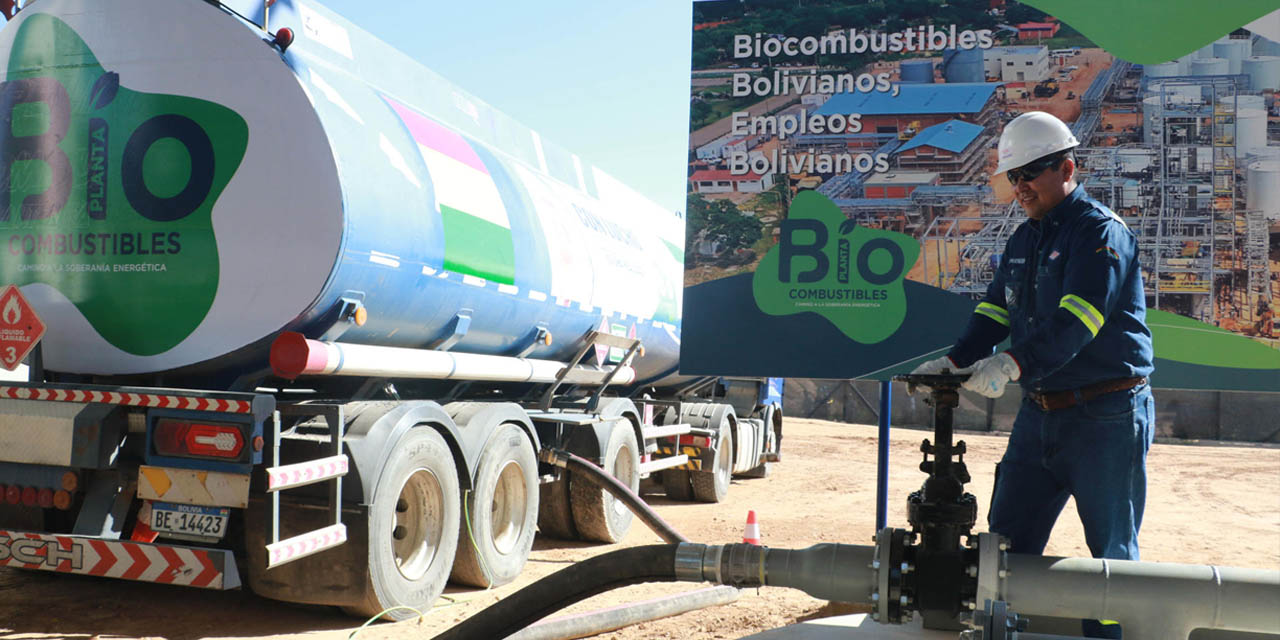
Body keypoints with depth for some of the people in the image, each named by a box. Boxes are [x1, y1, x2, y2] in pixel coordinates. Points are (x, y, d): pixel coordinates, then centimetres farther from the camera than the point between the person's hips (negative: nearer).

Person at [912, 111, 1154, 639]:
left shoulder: (1103, 231, -11)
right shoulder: (1023, 239, 14)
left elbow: (1076, 319, -24)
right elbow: (995, 310, 12)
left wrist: (1014, 363, -34)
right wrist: (956, 361, -5)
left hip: (1105, 415, -7)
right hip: (1039, 412, 8)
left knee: (1111, 551, 4)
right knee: (1007, 540, 9)